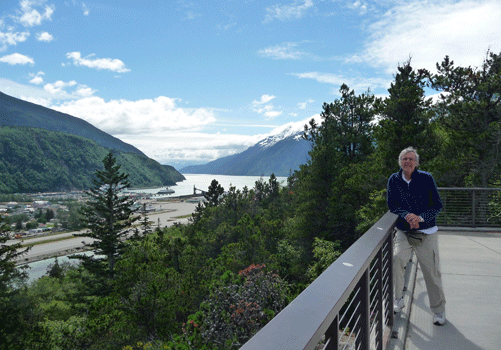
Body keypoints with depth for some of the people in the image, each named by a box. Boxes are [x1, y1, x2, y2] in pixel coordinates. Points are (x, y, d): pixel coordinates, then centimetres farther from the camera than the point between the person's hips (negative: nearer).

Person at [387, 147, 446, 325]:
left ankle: (438, 310, 22)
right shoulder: (394, 180, 0)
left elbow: (437, 205, -3)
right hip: (403, 232, 1)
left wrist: (421, 218, -20)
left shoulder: (426, 178, -6)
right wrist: (406, 215, -18)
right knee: (396, 259, -20)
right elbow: (392, 205, 2)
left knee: (432, 270, 1)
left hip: (426, 233, -1)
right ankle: (398, 299, 1)